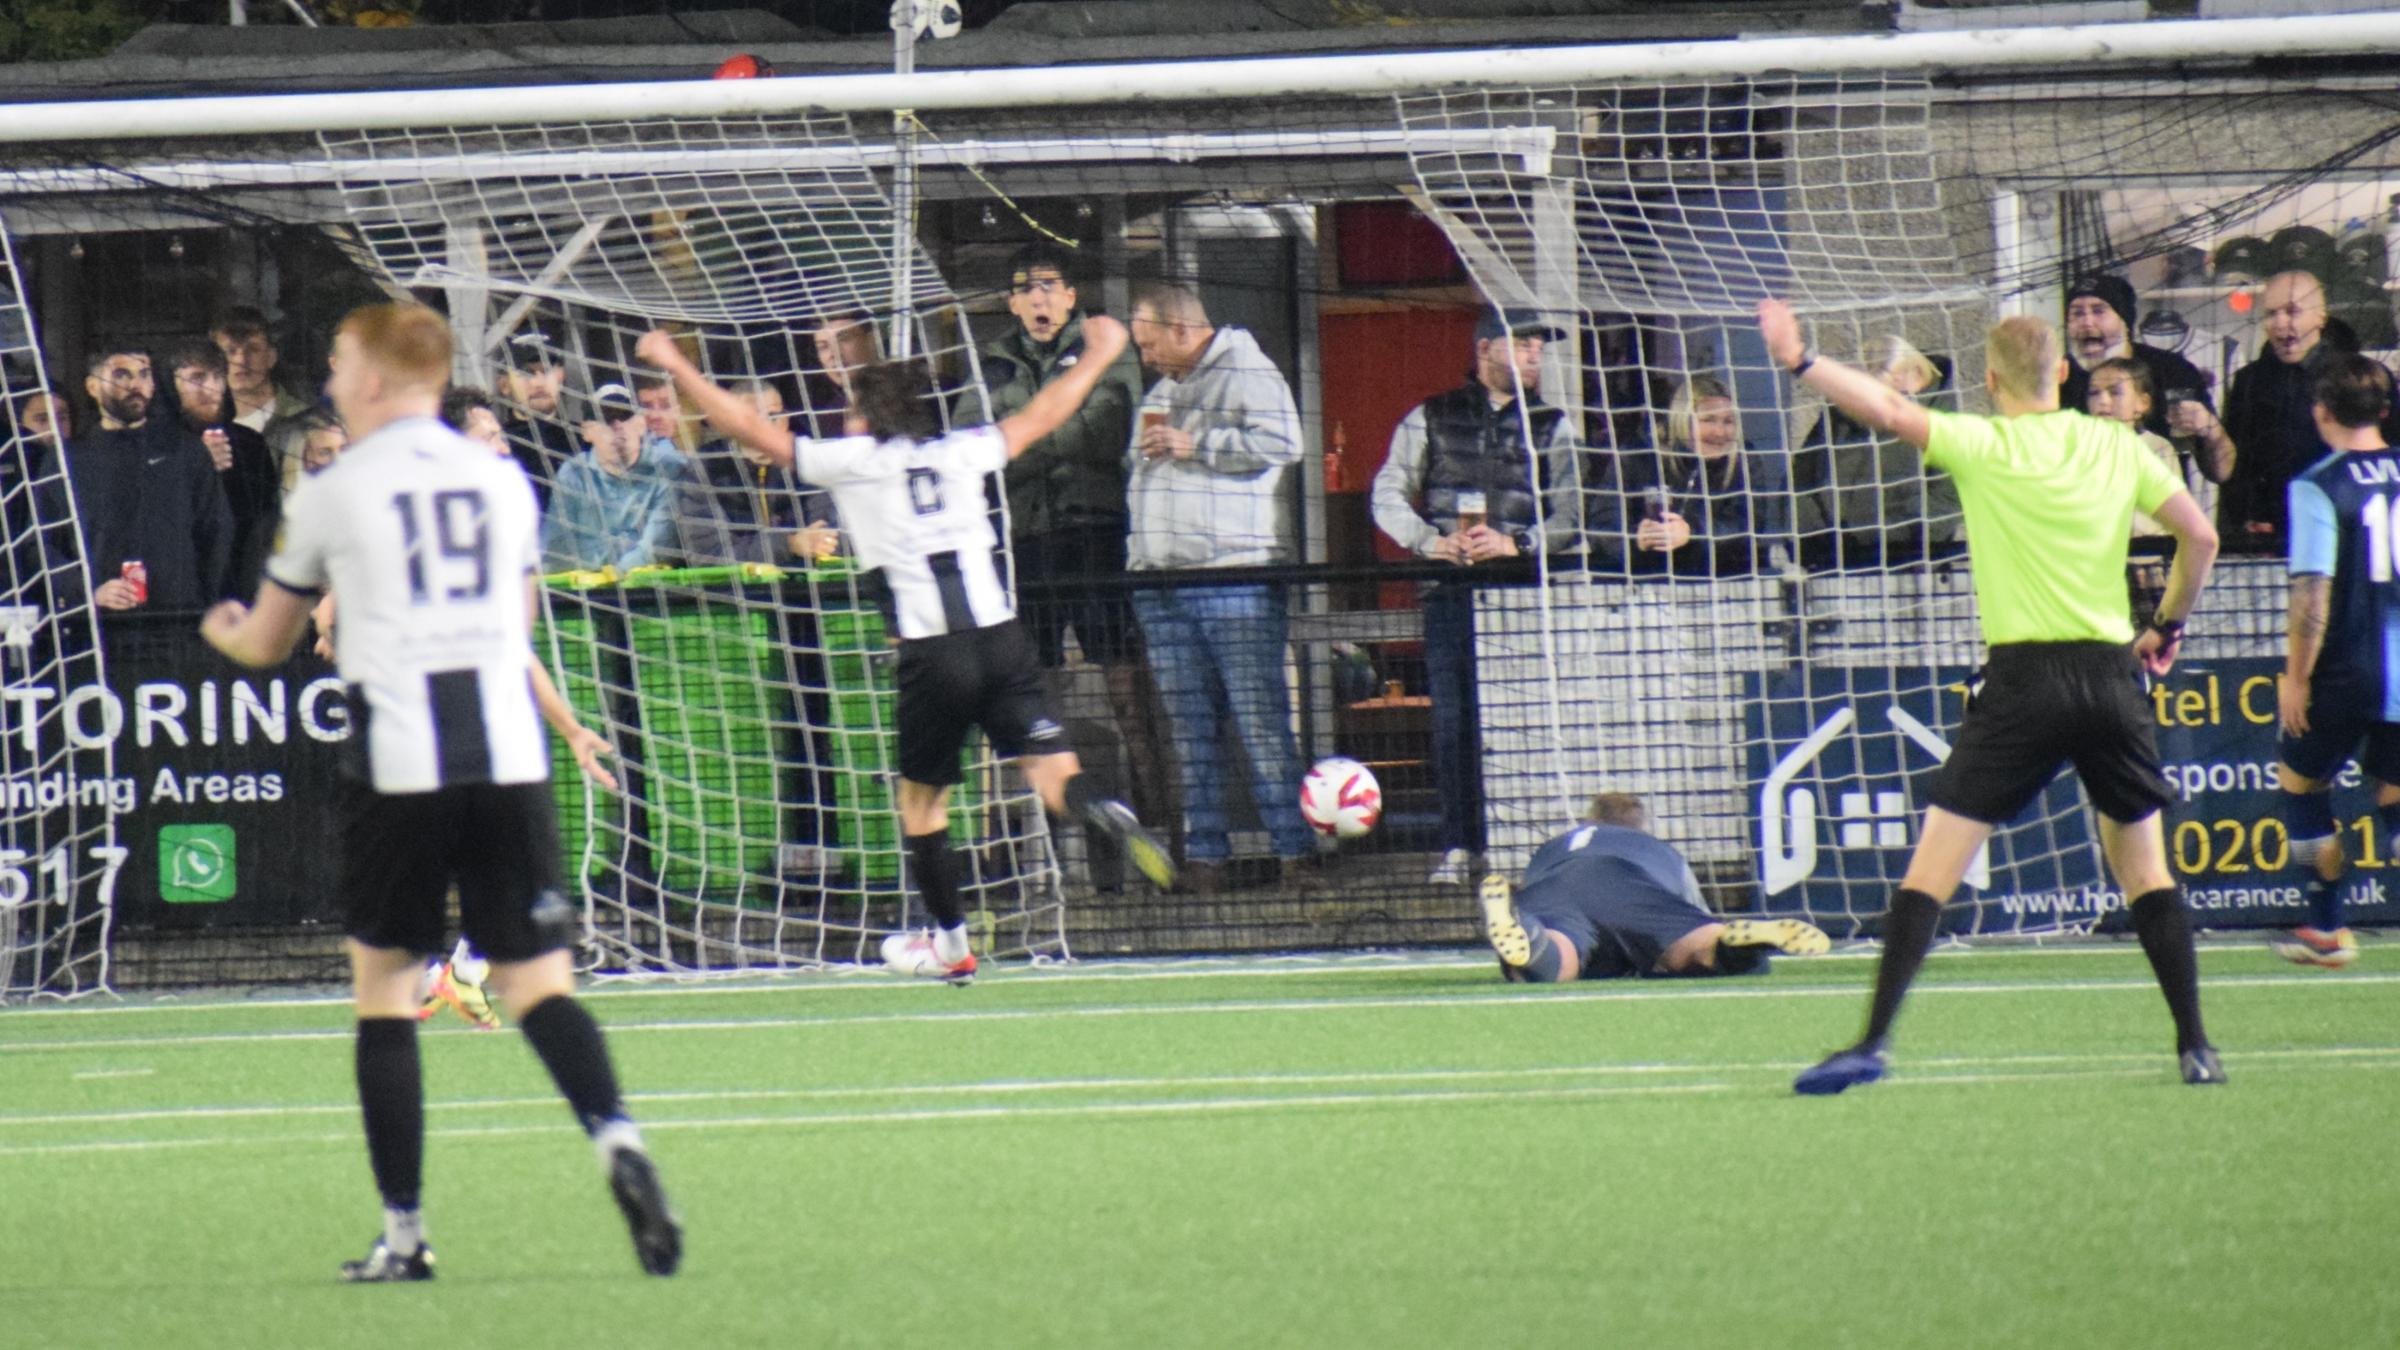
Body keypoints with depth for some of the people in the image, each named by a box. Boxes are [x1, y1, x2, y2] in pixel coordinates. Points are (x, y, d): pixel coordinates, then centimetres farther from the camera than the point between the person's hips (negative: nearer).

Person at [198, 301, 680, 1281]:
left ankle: (403, 1233, 6)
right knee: (537, 980, 1)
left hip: (398, 768, -3)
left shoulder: (332, 495, 3)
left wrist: (222, 631, 39)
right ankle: (617, 1142, -26)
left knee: (382, 981, 8)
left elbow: (266, 643, 17)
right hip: (507, 758, 3)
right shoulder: (503, 481, 13)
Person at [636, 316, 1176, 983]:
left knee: (921, 799, 13)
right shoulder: (962, 452, 14)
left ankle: (951, 944, 20)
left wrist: (676, 366, 19)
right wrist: (1100, 355, 43)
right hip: (1001, 637, 2)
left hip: (932, 652, -2)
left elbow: (752, 428, 9)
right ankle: (1104, 816, -36)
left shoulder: (853, 461, 5)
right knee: (1053, 771, -3)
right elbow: (1040, 416, 28)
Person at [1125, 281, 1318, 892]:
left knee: (1260, 721, -9)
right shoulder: (1161, 390, 24)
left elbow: (1281, 443, -15)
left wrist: (1196, 445, -12)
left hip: (1235, 575, -8)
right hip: (1162, 585, 8)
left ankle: (1295, 851, -8)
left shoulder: (1247, 373, -1)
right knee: (1189, 729, 6)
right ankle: (1205, 856, 7)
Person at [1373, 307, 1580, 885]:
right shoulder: (1431, 419, 14)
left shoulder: (1553, 426, 14)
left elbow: (1571, 515, 5)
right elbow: (1388, 496, 9)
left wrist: (1516, 544, -12)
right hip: (1451, 592, 0)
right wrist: (1431, 542, -8)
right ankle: (1459, 845, -1)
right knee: (1453, 718, -4)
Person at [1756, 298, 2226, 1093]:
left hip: (2024, 678, -4)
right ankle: (2195, 1047, 11)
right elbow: (2200, 536, 10)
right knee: (2145, 868, 15)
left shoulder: (1987, 447, -4)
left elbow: (1889, 412, -13)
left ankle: (1874, 1042, -10)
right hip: (2112, 676, 4)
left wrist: (1800, 362, -5)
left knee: (1931, 868, -3)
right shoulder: (2117, 447, 8)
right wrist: (2168, 624, 23)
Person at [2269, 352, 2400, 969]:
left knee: (2300, 780, 16)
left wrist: (2296, 676, -9)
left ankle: (2330, 929, 17)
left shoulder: (2318, 486, -13)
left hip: (2348, 671, -5)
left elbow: (2313, 591, -17)